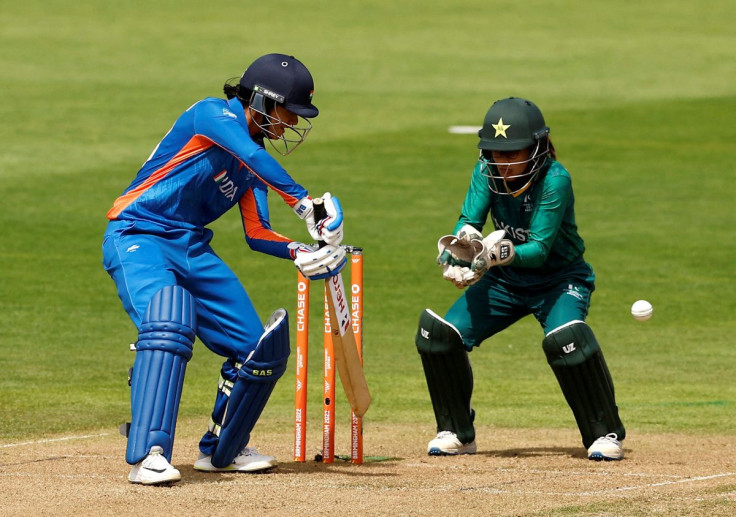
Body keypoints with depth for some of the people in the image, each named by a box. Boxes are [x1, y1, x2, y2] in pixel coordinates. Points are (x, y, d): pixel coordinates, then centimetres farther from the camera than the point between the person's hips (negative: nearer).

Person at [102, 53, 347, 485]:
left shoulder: (255, 160, 13)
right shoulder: (214, 114, -12)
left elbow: (256, 233, 9)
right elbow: (251, 155, -30)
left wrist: (299, 253, -10)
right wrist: (304, 203, -36)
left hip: (193, 251, 9)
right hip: (138, 239, -9)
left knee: (259, 349, 5)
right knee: (169, 325, -35)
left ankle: (222, 450, 28)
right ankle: (148, 456, -38)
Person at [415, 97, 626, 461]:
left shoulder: (556, 180, -25)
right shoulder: (487, 172, -10)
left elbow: (539, 250, -28)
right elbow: (468, 221, -17)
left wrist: (503, 252, -47)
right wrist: (461, 247, -39)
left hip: (559, 279, -5)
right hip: (506, 281, 5)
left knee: (566, 337, -35)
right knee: (438, 332, -10)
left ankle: (605, 434, -16)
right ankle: (457, 433, 10)